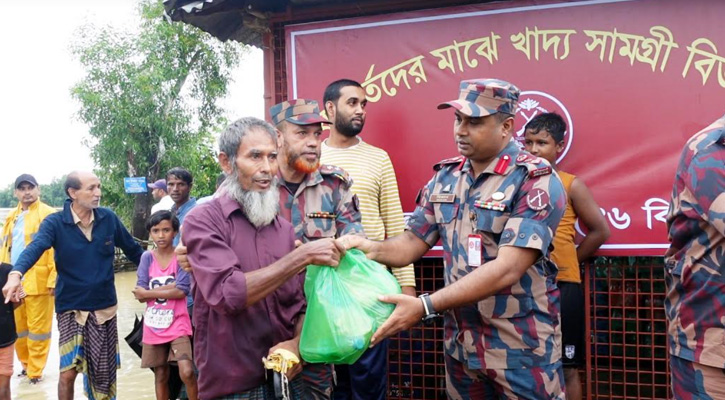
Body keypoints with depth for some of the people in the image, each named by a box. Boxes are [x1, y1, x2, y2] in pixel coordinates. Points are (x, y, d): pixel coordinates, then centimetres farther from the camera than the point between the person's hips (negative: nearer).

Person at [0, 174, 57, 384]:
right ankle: (26, 363, 31)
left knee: (38, 327, 1)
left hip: (38, 282, -6)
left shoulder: (49, 215, -6)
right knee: (17, 327, 15)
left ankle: (35, 370, 13)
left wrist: (54, 279, -16)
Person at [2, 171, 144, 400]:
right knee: (68, 373, -2)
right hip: (71, 308, -2)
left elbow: (132, 249, 8)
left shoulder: (109, 218, -2)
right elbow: (35, 248, -28)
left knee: (103, 372, 11)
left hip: (104, 307, 2)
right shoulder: (55, 223, -10)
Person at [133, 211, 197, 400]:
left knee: (187, 372, -17)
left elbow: (182, 291, -17)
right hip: (154, 326, 3)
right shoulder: (147, 257, 0)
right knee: (161, 376, 13)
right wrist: (170, 287, -16)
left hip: (177, 324, -3)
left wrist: (149, 292, -11)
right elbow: (140, 295, -7)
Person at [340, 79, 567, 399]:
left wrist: (425, 307, -29)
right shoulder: (445, 177, 4)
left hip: (522, 348, -5)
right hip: (459, 343, 5)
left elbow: (506, 269, -24)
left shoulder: (536, 182, -16)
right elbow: (413, 242, 6)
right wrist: (371, 248, -15)